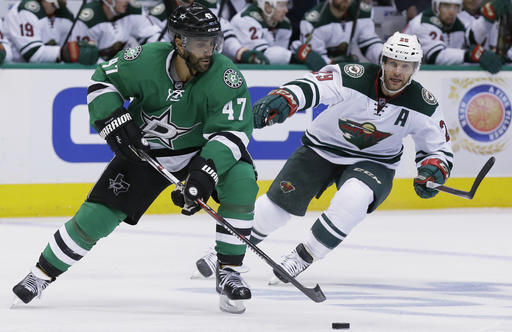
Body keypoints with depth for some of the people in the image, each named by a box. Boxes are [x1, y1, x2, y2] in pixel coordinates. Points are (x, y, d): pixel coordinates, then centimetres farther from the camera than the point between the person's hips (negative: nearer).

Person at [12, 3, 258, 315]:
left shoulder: (226, 76, -27)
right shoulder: (145, 61, -25)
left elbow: (233, 131, -30)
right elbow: (102, 81, -8)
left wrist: (206, 172, -44)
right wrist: (114, 122, -22)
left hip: (204, 148, 0)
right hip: (145, 148, 0)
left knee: (240, 182, -28)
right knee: (98, 214, -8)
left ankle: (229, 272, -15)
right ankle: (43, 273, 12)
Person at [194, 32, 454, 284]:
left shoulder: (423, 105, -16)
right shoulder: (354, 78, -26)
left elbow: (440, 148, -2)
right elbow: (308, 87, -39)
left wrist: (432, 172, -24)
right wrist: (281, 100, -60)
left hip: (372, 161, 1)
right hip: (322, 148, -1)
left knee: (353, 199, -31)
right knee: (277, 203, -3)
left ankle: (304, 257, -12)